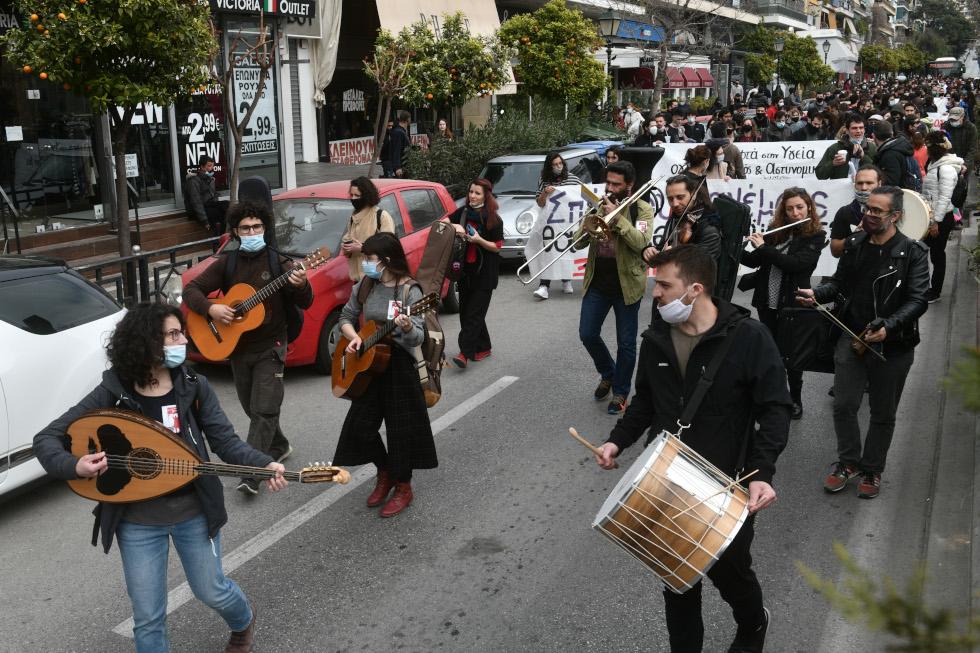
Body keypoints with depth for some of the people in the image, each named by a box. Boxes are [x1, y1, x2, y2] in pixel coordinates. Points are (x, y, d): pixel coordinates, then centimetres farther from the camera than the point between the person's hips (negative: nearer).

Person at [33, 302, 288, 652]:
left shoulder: (195, 387, -8)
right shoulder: (112, 394, -11)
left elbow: (225, 441, -11)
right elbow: (47, 439, -8)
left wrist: (265, 465, -29)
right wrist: (74, 466, -28)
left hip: (194, 512, 1)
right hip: (137, 521, -1)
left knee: (211, 591, 18)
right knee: (148, 619, 8)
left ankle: (243, 619, 52)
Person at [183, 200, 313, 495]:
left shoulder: (278, 263, -5)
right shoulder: (227, 263, 2)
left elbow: (305, 304, -7)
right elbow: (191, 288, 2)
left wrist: (300, 286, -30)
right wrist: (210, 308, -17)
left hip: (269, 348, -4)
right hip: (237, 347, 4)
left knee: (263, 409, -10)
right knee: (252, 408, 16)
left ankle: (251, 475, -10)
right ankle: (279, 447, 39)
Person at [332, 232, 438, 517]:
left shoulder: (409, 291, -13)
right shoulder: (364, 287, 3)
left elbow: (418, 338, -19)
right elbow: (347, 317, 15)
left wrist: (408, 327, -41)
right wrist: (353, 337, -5)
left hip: (400, 365, -6)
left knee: (400, 428, 2)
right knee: (358, 426, 7)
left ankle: (403, 487, 22)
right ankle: (385, 473, 31)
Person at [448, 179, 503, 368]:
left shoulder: (494, 220, -6)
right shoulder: (463, 213, 7)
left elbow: (497, 247, -5)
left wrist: (479, 240, -21)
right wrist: (455, 227, -17)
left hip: (484, 274, -6)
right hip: (465, 271, 6)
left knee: (474, 313, -10)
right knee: (466, 311, 10)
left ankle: (465, 352, -15)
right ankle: (483, 348, 23)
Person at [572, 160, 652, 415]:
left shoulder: (642, 209, -5)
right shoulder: (598, 207, 8)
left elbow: (641, 243, -21)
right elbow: (578, 243, 4)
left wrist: (618, 217, -25)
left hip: (627, 285, -4)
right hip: (597, 284, 4)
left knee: (626, 343, 5)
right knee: (587, 334, 7)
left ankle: (620, 391, 22)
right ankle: (607, 374, 33)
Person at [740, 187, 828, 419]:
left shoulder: (815, 236, -7)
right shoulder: (775, 231, 6)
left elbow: (795, 263, -21)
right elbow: (754, 261, 8)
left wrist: (763, 247, -19)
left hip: (792, 304, -4)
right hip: (767, 302, 4)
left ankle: (795, 399, 21)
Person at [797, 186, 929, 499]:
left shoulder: (912, 252, -11)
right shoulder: (854, 243, 3)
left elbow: (918, 300, -15)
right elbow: (840, 283, 12)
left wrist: (888, 327, -29)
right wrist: (817, 294, -8)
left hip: (893, 346, -3)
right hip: (852, 337, 3)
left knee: (883, 414, 12)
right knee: (844, 406, 4)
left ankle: (873, 470, 30)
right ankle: (849, 462, 26)